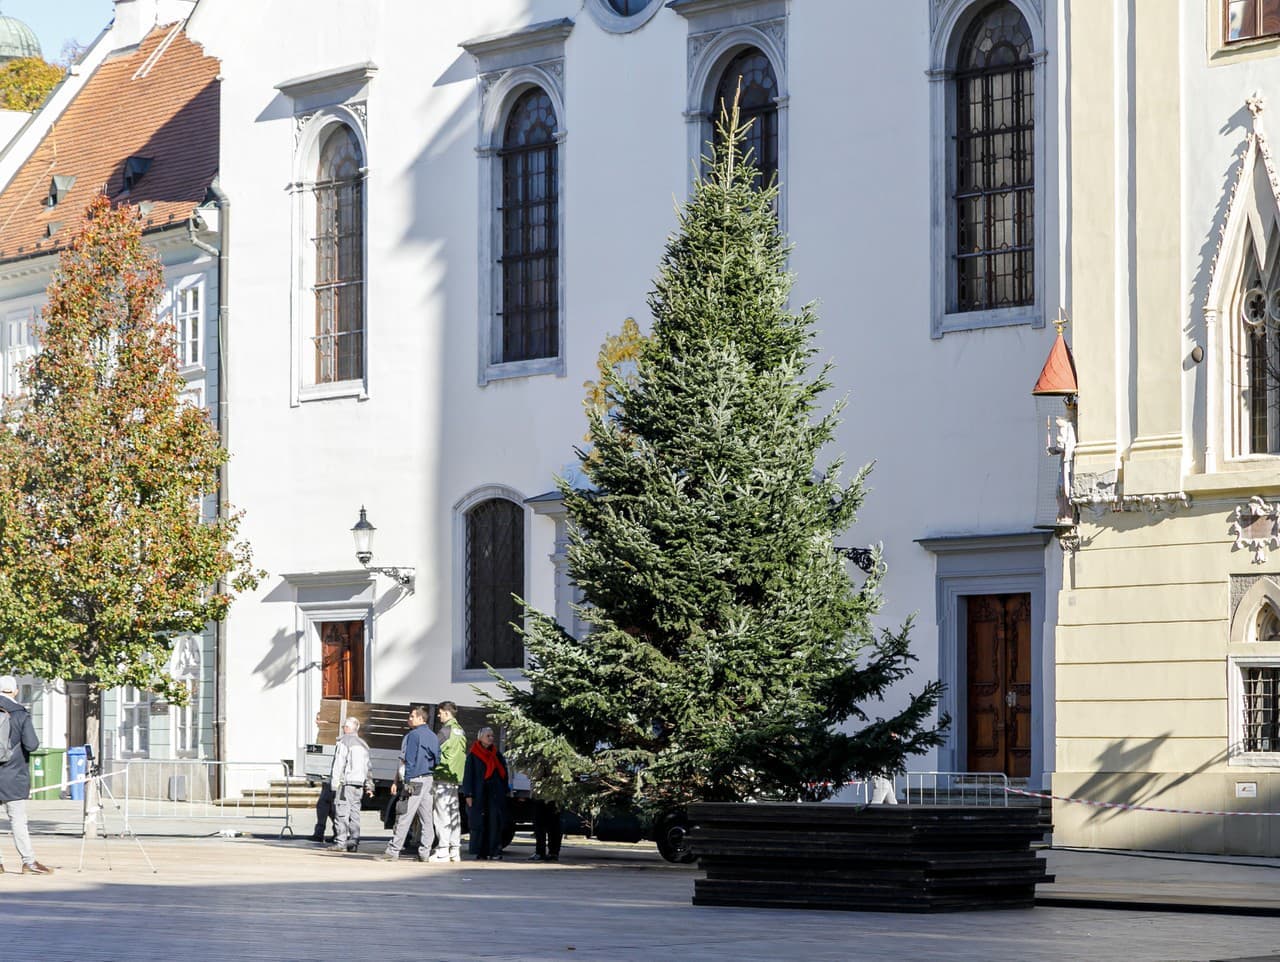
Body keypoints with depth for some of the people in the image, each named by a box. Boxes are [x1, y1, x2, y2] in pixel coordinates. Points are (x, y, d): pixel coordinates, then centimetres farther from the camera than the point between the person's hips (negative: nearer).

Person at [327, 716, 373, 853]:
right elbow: (369, 766, 20)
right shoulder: (363, 744, 17)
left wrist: (334, 782, -13)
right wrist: (369, 785, 24)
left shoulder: (344, 742, -6)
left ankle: (341, 842, -11)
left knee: (342, 812, -8)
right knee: (354, 812, 9)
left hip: (346, 782, -7)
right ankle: (353, 842, 7)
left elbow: (338, 764, -12)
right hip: (359, 783, 7)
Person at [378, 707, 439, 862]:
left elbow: (409, 760, -12)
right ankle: (424, 853, 6)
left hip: (415, 779, -8)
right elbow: (437, 759, 16)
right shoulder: (433, 736, 16)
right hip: (430, 779, 8)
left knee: (404, 817, -8)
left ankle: (393, 851, -10)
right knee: (426, 818, 7)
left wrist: (408, 781, -15)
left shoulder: (414, 735, -7)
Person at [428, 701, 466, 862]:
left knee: (441, 813, -8)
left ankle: (443, 850, -11)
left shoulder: (446, 730, -11)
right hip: (455, 777, 8)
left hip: (443, 775, -8)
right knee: (454, 813, 11)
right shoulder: (460, 731, 15)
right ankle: (455, 849, 12)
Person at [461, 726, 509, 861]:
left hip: (495, 794, 3)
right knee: (480, 824, -2)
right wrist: (468, 794, -9)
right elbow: (468, 774, -1)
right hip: (479, 793, -3)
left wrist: (504, 792, 7)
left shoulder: (496, 754, 13)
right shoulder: (473, 755, 2)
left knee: (495, 823, -6)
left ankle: (495, 851, -7)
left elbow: (503, 773, 15)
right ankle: (480, 852, 2)